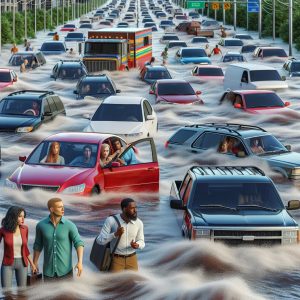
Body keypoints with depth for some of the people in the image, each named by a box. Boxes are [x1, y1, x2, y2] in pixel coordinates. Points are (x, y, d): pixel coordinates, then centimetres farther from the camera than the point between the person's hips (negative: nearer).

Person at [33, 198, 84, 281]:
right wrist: (35, 263, 13)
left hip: (65, 270, -1)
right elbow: (38, 245, 9)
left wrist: (80, 262, -26)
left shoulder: (70, 225, -8)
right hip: (48, 271, 2)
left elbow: (78, 243, -12)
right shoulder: (41, 225, -3)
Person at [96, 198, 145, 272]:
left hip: (132, 260, 3)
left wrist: (137, 245, -22)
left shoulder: (139, 223, -8)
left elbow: (141, 242, 4)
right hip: (116, 260, -3)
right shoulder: (111, 220, -17)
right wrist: (115, 234, -33)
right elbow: (100, 240, -17)